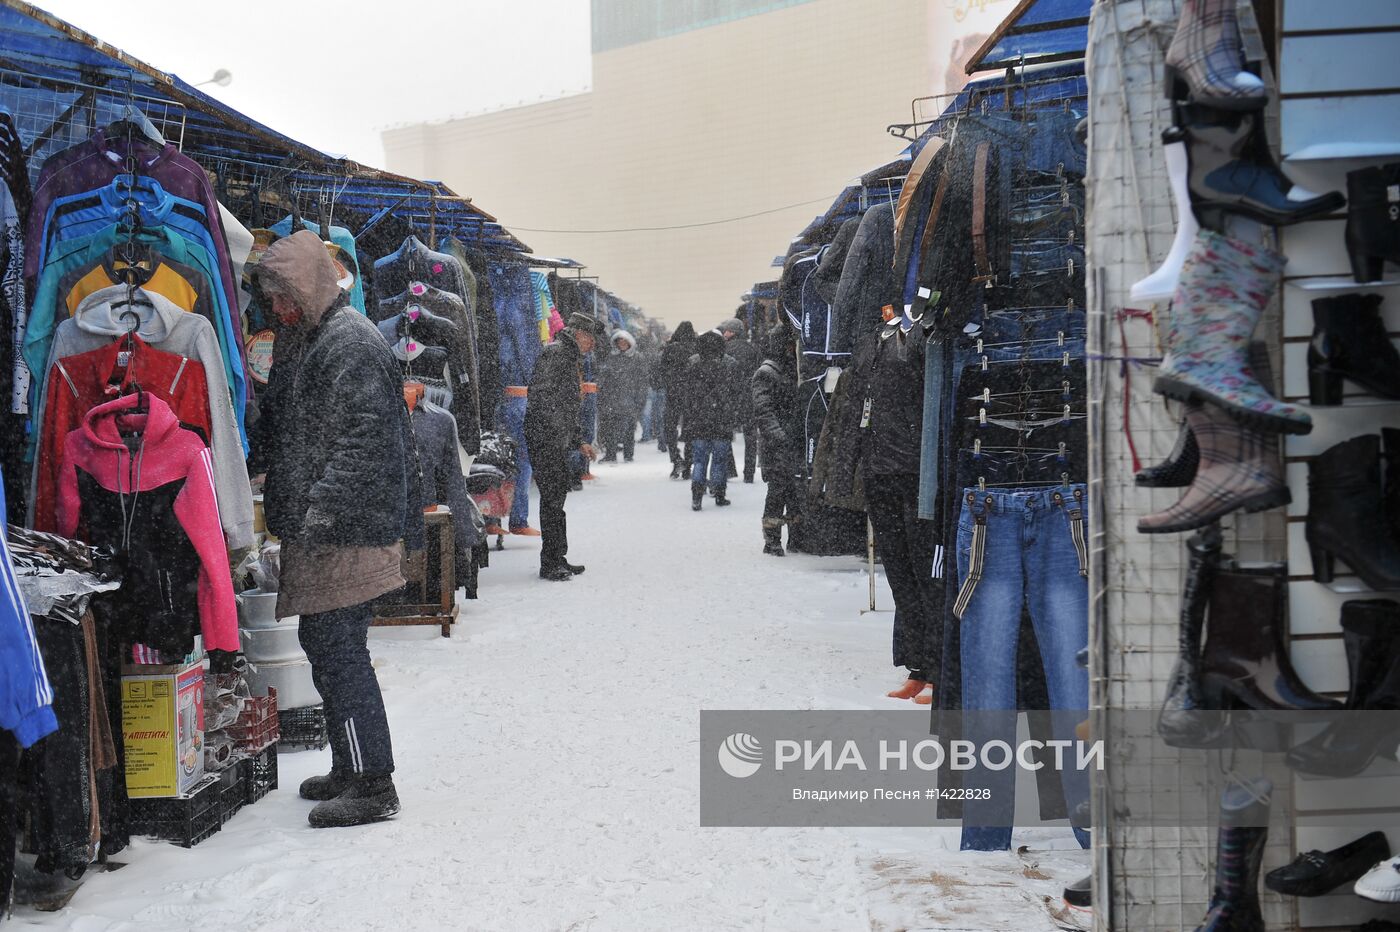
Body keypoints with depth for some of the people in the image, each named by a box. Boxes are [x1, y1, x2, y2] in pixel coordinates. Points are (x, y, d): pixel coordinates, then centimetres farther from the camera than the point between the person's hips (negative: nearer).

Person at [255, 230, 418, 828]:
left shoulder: (351, 343, -13)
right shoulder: (305, 341, 19)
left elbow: (360, 441, -21)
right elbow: (283, 435, 27)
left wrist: (320, 509, -24)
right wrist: (289, 509, 17)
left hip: (346, 533, -10)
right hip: (318, 533, 10)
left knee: (338, 652, -8)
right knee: (325, 646, 15)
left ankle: (372, 786, -1)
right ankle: (350, 769, 27)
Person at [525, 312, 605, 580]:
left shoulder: (572, 358, 23)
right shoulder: (555, 353, -10)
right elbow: (542, 395, -21)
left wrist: (579, 443, 25)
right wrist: (557, 433, -22)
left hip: (558, 441, 10)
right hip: (545, 439, -10)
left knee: (558, 496, 13)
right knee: (552, 498, -9)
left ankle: (558, 560, 19)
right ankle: (550, 563, -6)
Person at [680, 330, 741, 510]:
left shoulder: (693, 363, -1)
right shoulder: (730, 365, -4)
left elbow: (686, 393, 2)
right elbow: (734, 395, -4)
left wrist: (685, 420, 8)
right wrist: (733, 421, 1)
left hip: (698, 421, 1)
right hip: (722, 421, -1)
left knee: (699, 458, 6)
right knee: (720, 458, 9)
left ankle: (696, 495, -6)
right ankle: (719, 495, 14)